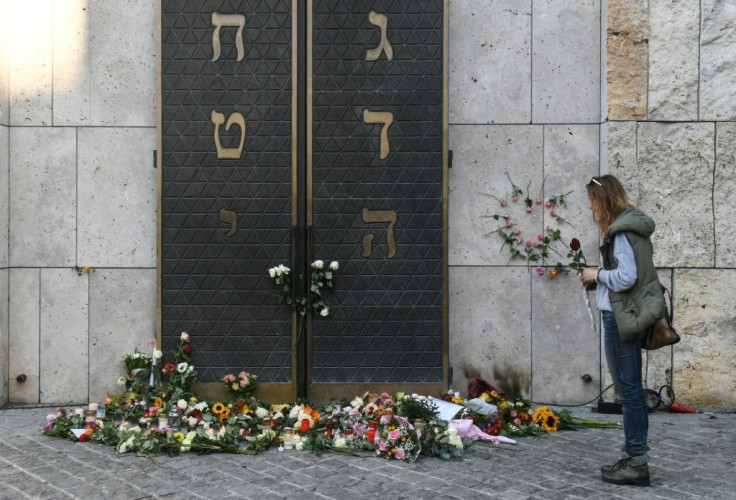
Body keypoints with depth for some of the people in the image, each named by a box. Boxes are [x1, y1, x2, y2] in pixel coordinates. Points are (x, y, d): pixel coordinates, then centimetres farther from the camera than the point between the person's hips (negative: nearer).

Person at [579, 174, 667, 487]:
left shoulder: (621, 231, -15)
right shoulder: (630, 227, 14)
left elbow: (625, 277, -22)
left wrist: (597, 274, -7)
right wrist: (596, 279, 7)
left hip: (621, 319, -10)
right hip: (630, 316, 10)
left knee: (627, 390, -6)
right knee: (632, 389, 14)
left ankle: (637, 462, -2)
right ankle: (634, 457, 22)